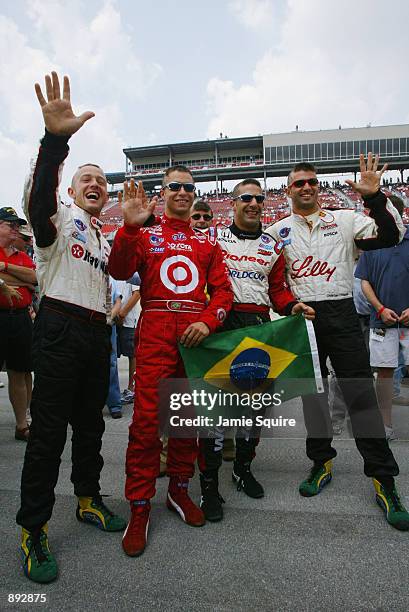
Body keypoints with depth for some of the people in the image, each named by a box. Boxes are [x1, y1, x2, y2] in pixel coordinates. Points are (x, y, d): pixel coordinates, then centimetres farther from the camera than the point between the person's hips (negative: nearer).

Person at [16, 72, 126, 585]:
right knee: (48, 430, -2)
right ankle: (33, 529, 12)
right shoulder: (60, 216, 0)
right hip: (59, 330, -7)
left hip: (96, 333, 7)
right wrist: (55, 138, -37)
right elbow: (38, 199, -24)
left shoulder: (106, 237, 21)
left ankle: (88, 500, 31)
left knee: (90, 423, 14)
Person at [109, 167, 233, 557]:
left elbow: (222, 290, 10)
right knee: (147, 419, -6)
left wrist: (207, 322, -8)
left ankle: (179, 491, 28)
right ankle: (139, 509, 9)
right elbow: (119, 271, -8)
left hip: (197, 332, 3)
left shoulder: (207, 241, 17)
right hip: (155, 333, -3)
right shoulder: (145, 234, 9)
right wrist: (130, 225, -21)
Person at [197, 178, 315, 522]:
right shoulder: (214, 237, 5)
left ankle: (243, 468, 31)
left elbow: (277, 288, 15)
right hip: (222, 323, -4)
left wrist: (292, 306, -4)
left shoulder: (272, 246, 16)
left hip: (259, 326, 4)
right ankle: (209, 483, 8)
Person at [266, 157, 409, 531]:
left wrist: (375, 197, -12)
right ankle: (322, 463, 25)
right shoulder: (278, 230, 10)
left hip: (341, 313, -1)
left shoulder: (345, 220, 8)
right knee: (312, 391, 9)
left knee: (361, 395, -2)